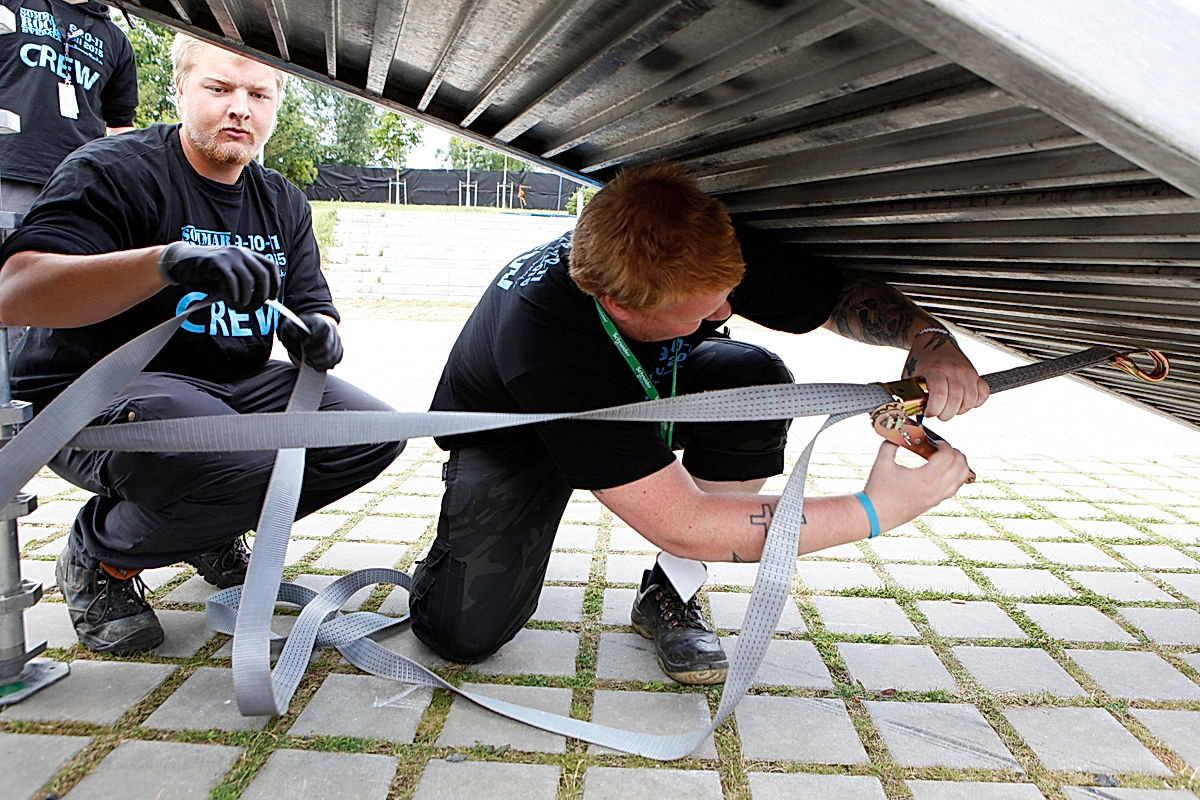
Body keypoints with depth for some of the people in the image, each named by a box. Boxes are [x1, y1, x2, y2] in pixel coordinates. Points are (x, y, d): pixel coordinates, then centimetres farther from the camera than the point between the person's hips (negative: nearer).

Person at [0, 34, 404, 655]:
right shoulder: (114, 170, -10)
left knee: (372, 430, -11)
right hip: (93, 395, -6)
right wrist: (168, 261, -40)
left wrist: (315, 332, -16)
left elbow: (313, 308, 11)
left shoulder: (283, 203, 11)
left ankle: (214, 530, 11)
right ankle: (100, 555, -1)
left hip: (234, 389, 7)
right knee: (241, 464, -36)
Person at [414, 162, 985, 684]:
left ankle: (667, 596, -9)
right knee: (463, 632, -23)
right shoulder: (545, 339, -44)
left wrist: (928, 338, -32)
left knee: (758, 382, -27)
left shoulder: (706, 258, -29)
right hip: (512, 433, -4)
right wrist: (874, 511, -41)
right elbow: (680, 526, -41)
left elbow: (844, 295, -10)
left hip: (643, 394, 5)